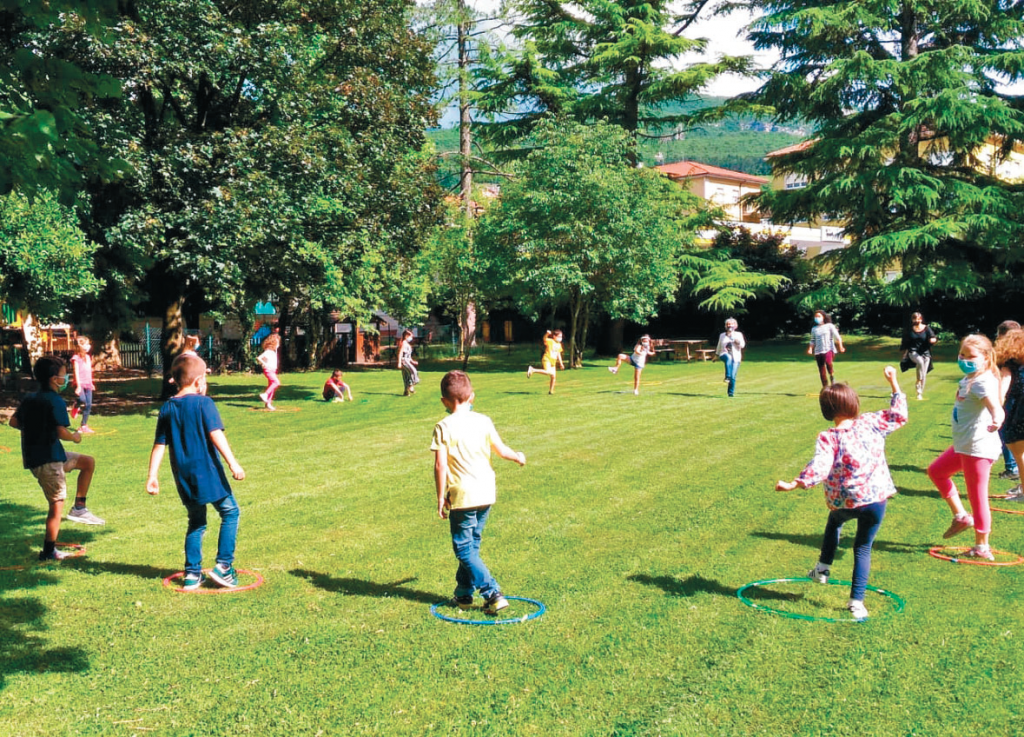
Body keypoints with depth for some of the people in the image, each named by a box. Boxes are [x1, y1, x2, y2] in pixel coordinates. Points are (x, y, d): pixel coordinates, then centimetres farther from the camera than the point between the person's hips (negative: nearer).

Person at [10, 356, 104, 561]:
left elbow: (14, 421, 15)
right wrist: (75, 437, -1)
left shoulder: (29, 399, 10)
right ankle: (49, 552, 4)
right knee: (57, 505, -1)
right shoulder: (55, 401, -16)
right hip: (49, 459, -9)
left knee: (88, 462, 21)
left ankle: (79, 507, 18)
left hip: (33, 457, 9)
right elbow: (62, 432, -20)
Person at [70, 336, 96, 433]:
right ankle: (76, 407, 8)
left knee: (88, 405, 3)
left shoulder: (88, 357, 15)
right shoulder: (76, 358, -7)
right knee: (82, 400, -28)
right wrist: (78, 386, -19)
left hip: (87, 384, 7)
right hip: (79, 383, -7)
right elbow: (76, 372, -13)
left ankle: (83, 426, 12)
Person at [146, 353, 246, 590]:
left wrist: (152, 475, 9)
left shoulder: (167, 409, 7)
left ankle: (192, 573, 17)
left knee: (196, 522, 18)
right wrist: (233, 464, -19)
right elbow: (215, 434, -16)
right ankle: (223, 565, 2)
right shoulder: (203, 403, -8)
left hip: (184, 478, 6)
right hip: (208, 473, -6)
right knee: (230, 512, 9)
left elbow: (159, 445, 7)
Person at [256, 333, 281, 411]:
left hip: (273, 370, 9)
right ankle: (265, 395, -22)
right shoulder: (267, 351, -14)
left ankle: (268, 403, 12)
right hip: (268, 370, -9)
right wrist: (265, 364, -19)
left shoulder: (274, 351, 14)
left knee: (271, 386, 8)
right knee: (277, 383, -24)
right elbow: (258, 358, -23)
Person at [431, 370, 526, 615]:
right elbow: (501, 450, 7)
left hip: (462, 496, -5)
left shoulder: (444, 427, -9)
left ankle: (493, 594, -6)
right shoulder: (483, 421, 2)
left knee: (464, 549, 3)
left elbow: (440, 465, -13)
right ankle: (464, 593, 28)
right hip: (486, 493, 5)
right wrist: (518, 457, 29)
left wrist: (440, 497, -5)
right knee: (472, 544, 19)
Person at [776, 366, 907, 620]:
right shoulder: (871, 423, -4)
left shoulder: (828, 438, -15)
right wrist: (894, 383, 19)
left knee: (834, 522, 35)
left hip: (844, 502, -2)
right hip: (876, 499, 2)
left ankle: (823, 569, 37)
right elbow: (899, 415, 12)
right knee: (863, 547, 15)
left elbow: (818, 468, -26)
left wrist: (793, 484, -25)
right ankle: (857, 601, 11)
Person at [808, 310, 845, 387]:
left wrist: (840, 347, -9)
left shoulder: (829, 326, 5)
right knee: (822, 371, 3)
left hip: (829, 349, -4)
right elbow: (813, 341, 16)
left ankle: (832, 377, -9)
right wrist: (810, 349, -1)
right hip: (818, 351, 4)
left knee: (828, 362, -34)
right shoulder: (814, 329, 14)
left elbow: (837, 337, 1)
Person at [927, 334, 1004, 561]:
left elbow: (995, 405, -41)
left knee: (977, 497, 0)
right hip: (964, 445, 10)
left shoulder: (983, 382, -22)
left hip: (978, 448, -10)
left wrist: (996, 420, -60)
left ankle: (982, 548, 12)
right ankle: (961, 516, 31)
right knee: (936, 471, 25)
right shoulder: (969, 378, 6)